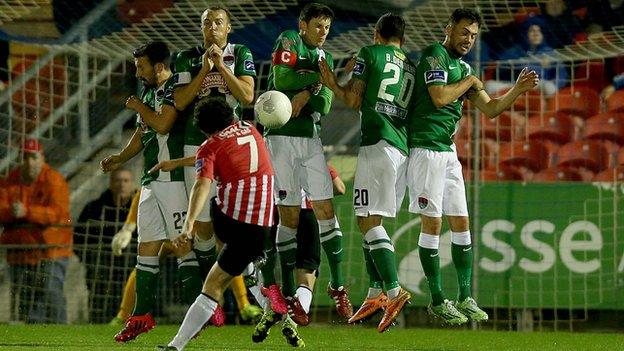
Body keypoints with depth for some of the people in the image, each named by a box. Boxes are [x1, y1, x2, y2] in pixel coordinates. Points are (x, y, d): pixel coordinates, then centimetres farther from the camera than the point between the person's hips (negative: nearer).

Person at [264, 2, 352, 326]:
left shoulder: (324, 57, 17)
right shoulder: (288, 44, 0)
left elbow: (325, 106, 7)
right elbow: (282, 79, -18)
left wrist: (307, 93, -13)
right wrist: (318, 78, -10)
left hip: (310, 138, 5)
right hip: (282, 137, -5)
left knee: (325, 209, -1)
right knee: (289, 216, -4)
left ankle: (337, 285, 6)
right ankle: (290, 295, -1)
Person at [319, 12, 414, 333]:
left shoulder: (370, 54, 3)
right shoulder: (412, 66, 20)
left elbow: (354, 101, 1)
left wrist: (332, 84, 20)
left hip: (377, 143, -7)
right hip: (404, 148, 7)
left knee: (369, 220, -11)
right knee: (370, 220, 15)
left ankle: (393, 291, -25)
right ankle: (376, 293, 11)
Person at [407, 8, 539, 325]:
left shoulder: (463, 68, 19)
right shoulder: (435, 54, -7)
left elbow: (490, 109, 19)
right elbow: (440, 97, -20)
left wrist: (518, 90, 4)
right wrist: (470, 82, -5)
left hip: (448, 151, 9)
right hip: (426, 148, -9)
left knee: (460, 223, 7)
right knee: (431, 224, -6)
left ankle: (465, 298, 12)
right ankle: (437, 301, -1)